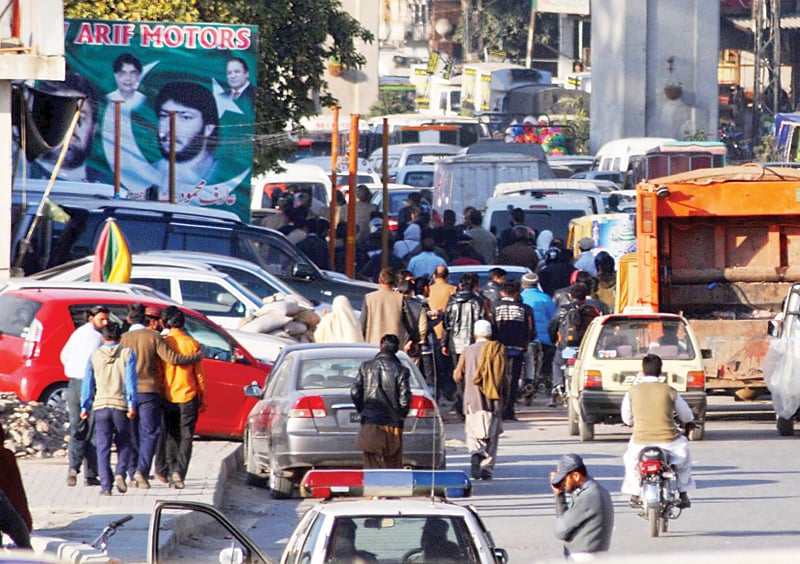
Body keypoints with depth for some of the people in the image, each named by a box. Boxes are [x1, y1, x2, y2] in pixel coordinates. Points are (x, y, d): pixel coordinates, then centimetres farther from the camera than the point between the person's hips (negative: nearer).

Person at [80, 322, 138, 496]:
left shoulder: (95, 356, 7)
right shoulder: (127, 354, 1)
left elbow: (88, 383, 8)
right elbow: (131, 380, -6)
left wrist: (84, 407, 12)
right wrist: (132, 404, -8)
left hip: (100, 405, 1)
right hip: (121, 404, -1)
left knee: (103, 447, 2)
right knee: (123, 444, 13)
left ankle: (105, 485, -5)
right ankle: (120, 473, -10)